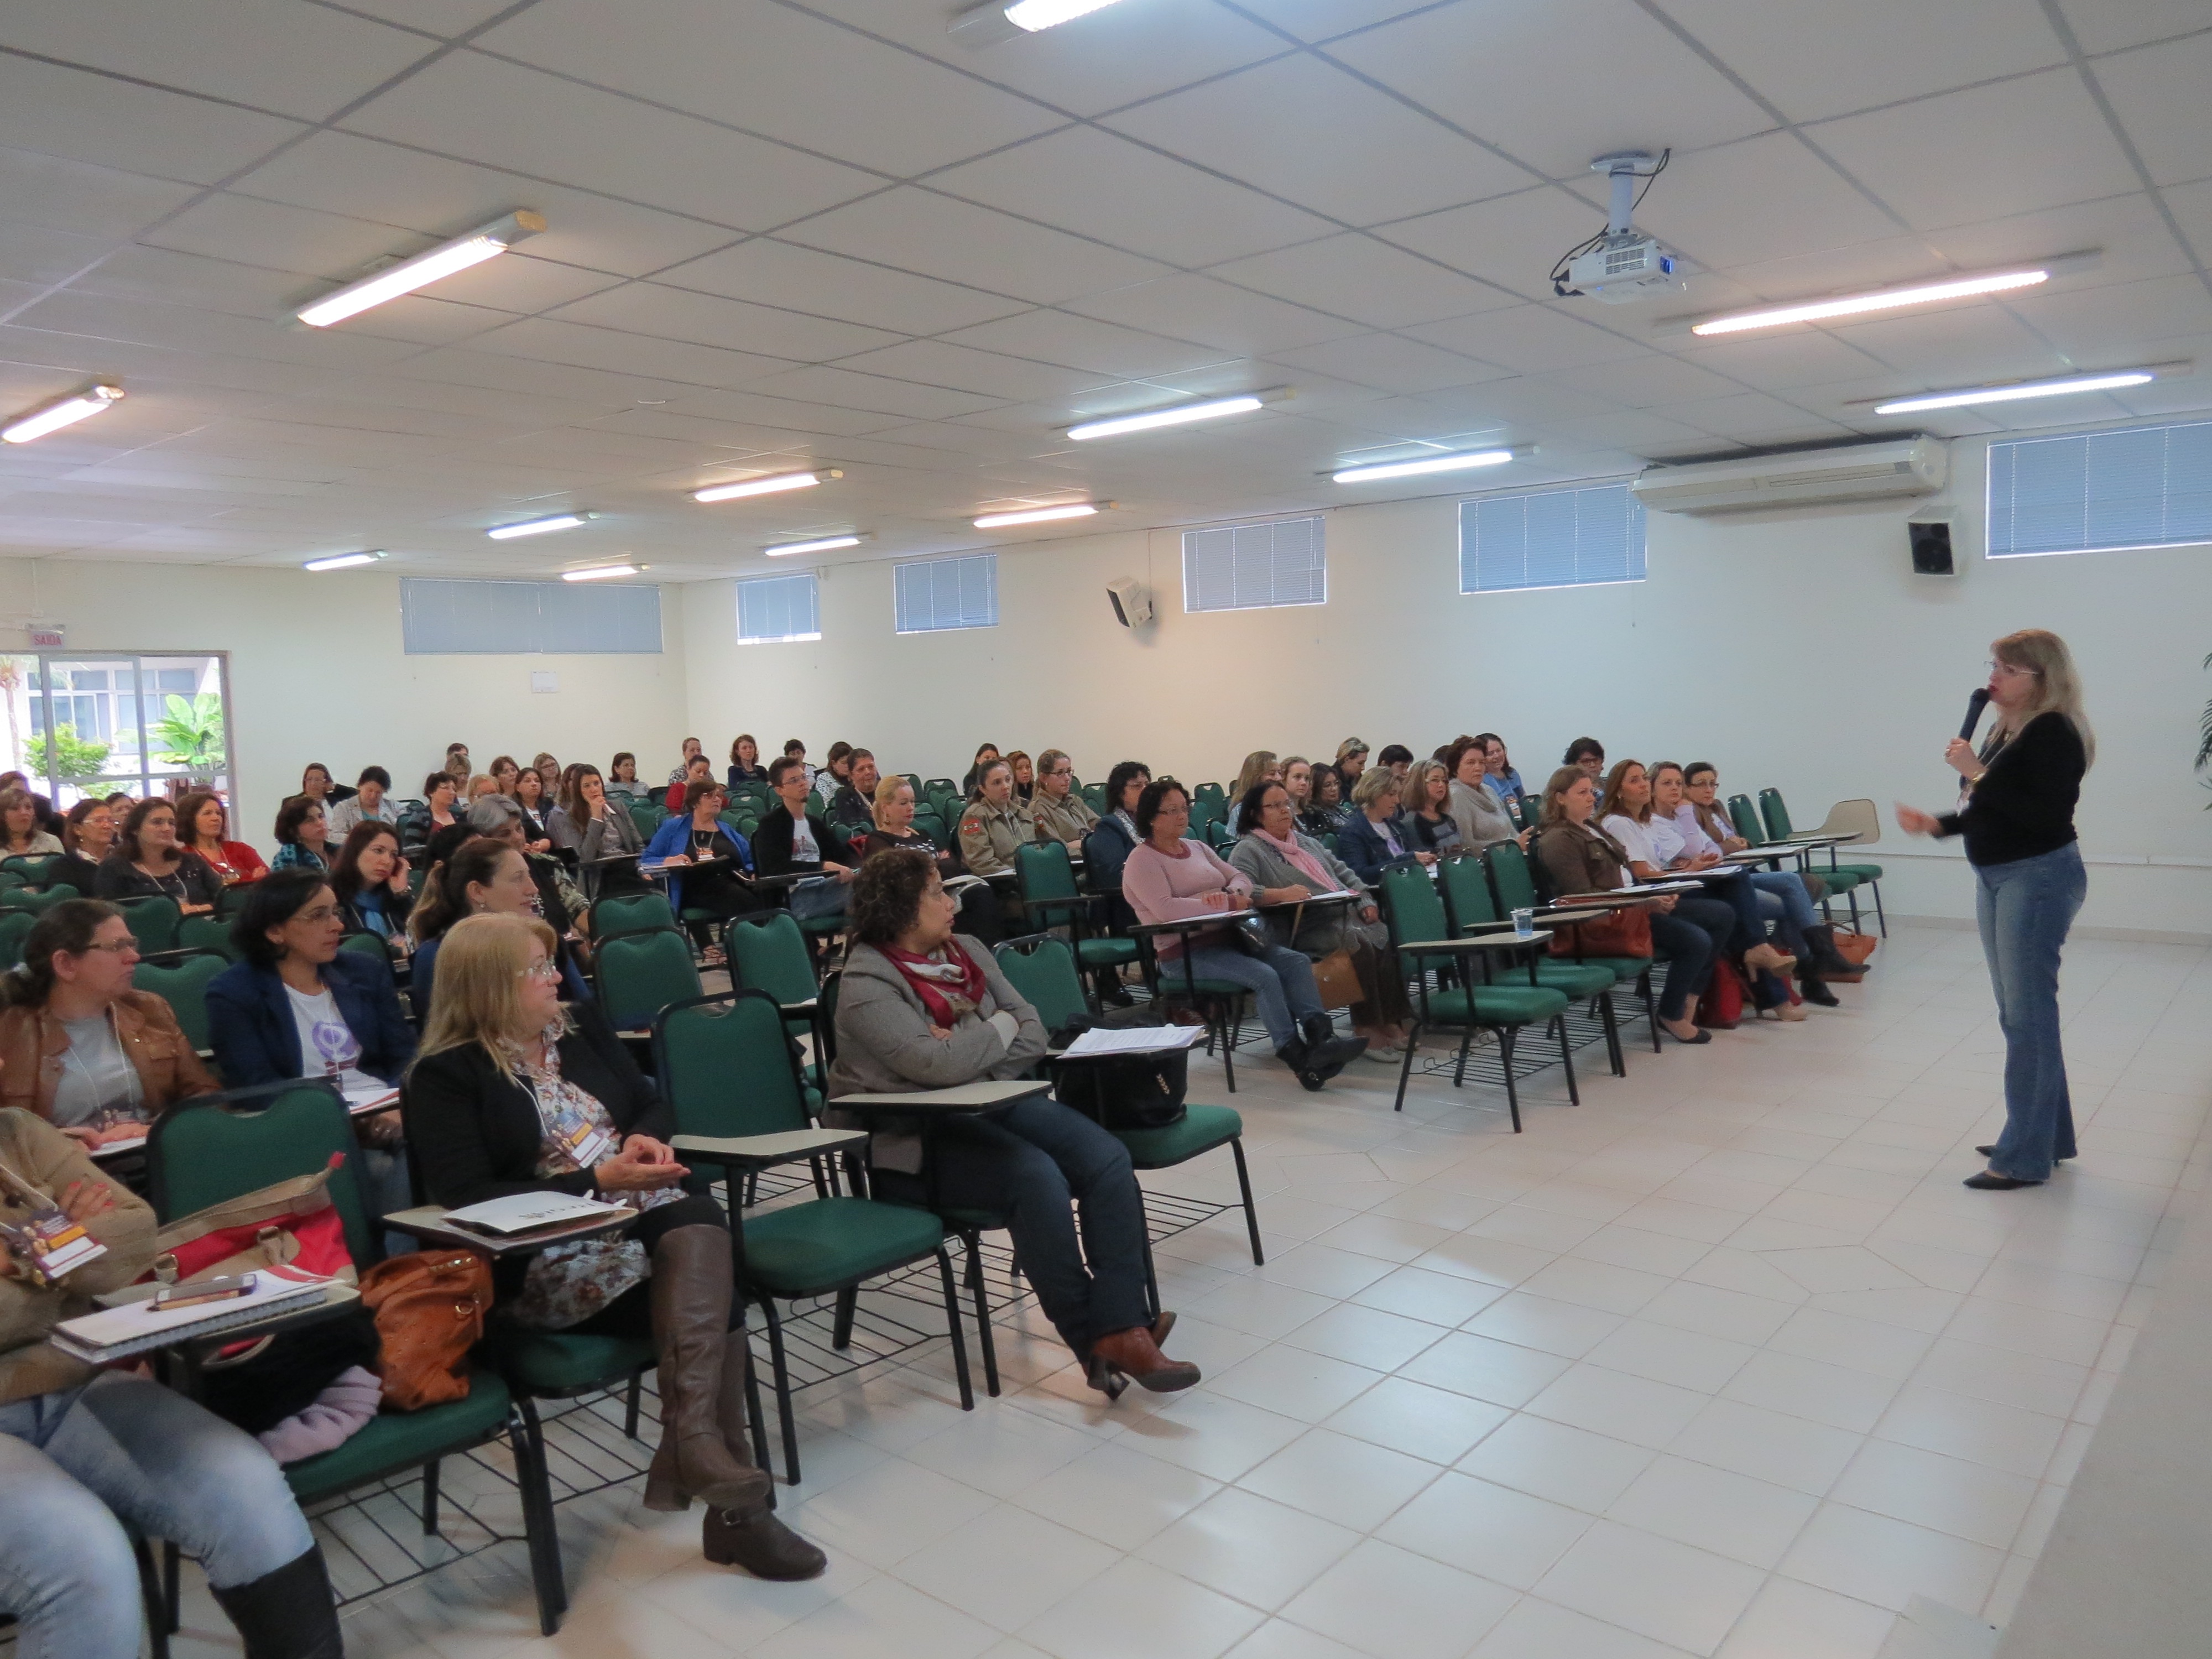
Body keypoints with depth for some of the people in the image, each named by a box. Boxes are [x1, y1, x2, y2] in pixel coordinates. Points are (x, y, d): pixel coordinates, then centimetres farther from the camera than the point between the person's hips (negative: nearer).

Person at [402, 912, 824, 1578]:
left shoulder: (582, 1025, 15)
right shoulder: (445, 1075, -3)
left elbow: (653, 1103, 20)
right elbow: (468, 1196, -11)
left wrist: (645, 1139, -5)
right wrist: (597, 1181, -18)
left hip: (646, 1214, 5)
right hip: (545, 1256, -5)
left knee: (700, 1219, -32)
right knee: (710, 1296, -27)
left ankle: (695, 1444, -33)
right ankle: (734, 1502, -23)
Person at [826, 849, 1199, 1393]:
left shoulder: (968, 951, 11)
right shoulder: (867, 985, -10)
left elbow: (1034, 1035, 7)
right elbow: (938, 1064, -24)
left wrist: (970, 1053, -11)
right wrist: (1001, 1026, -6)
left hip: (994, 1102, 7)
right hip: (918, 1137, -7)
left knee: (1109, 1159, -18)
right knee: (1037, 1177, -31)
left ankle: (1121, 1330, -24)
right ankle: (1093, 1342, -21)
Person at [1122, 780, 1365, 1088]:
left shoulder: (1198, 848, 20)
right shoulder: (1142, 860, -5)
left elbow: (1240, 878, 15)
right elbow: (1164, 909, -20)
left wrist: (1233, 893, -12)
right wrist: (1229, 905, -19)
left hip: (1226, 938, 8)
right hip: (1184, 953, -8)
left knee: (1296, 961, -13)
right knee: (1264, 975, -27)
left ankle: (1320, 1036, -24)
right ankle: (1297, 1056, -22)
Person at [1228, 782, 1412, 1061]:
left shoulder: (1305, 841, 26)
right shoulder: (1248, 850, 1)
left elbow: (1342, 871, 28)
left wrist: (1365, 900, 11)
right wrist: (1281, 894, -29)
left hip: (1343, 914, 7)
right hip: (1302, 931, -7)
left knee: (1387, 938, -19)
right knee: (1359, 944, -30)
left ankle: (1393, 1022, -18)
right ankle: (1366, 1029, -22)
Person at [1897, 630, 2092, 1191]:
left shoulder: (2053, 733, -14)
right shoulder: (2005, 730, 12)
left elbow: (2048, 816, -24)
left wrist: (1979, 774, -22)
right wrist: (1937, 824, 4)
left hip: (2039, 880, -9)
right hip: (1996, 879, 9)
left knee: (2027, 1014, -6)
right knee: (2019, 1012, 15)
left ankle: (2025, 1157, 0)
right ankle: (2044, 1134, 28)